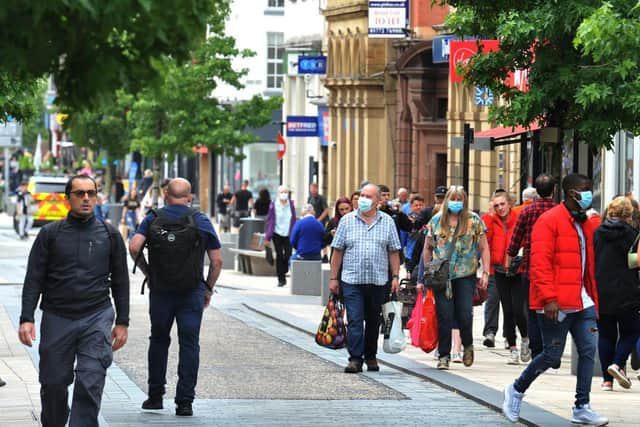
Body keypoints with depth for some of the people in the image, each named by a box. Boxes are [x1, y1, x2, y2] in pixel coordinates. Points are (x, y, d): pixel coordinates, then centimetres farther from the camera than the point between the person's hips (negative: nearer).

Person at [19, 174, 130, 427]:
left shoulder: (109, 235, 7)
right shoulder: (50, 234, 4)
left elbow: (120, 281, 12)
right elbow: (34, 280, 2)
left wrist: (122, 322, 7)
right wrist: (26, 319, -8)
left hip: (97, 318, -1)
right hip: (57, 319, 1)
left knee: (90, 385, -11)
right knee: (53, 383, 8)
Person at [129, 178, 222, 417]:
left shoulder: (153, 219, 3)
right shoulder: (201, 221, 3)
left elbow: (134, 247, -11)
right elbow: (217, 261, 0)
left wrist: (147, 272, 3)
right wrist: (209, 289, 10)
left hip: (160, 290, 1)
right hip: (192, 293, -1)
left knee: (159, 341, 16)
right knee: (189, 345, 2)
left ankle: (155, 396, 18)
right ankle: (185, 401, -3)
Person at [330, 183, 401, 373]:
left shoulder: (387, 222, 6)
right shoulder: (347, 221, 4)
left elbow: (394, 252, 7)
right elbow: (337, 251, 5)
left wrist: (395, 277, 0)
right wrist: (333, 278, 2)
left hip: (378, 281, 1)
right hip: (352, 280, -1)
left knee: (373, 321, 11)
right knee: (355, 320, -9)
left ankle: (371, 356, 23)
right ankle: (355, 359, -11)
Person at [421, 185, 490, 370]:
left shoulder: (474, 220, 3)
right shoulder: (436, 220, 7)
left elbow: (483, 248, 5)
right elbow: (427, 248, 14)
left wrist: (485, 272, -2)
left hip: (465, 275, -1)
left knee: (465, 315, -4)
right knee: (444, 316, -1)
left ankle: (468, 346, 23)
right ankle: (444, 355, 7)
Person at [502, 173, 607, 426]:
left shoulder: (587, 223, 16)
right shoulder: (549, 221, -11)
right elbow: (539, 263, -18)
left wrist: (593, 297, 17)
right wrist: (548, 298, -24)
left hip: (582, 302, 8)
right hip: (556, 304, -8)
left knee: (588, 350, -1)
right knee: (552, 354, -3)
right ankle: (516, 391, 20)